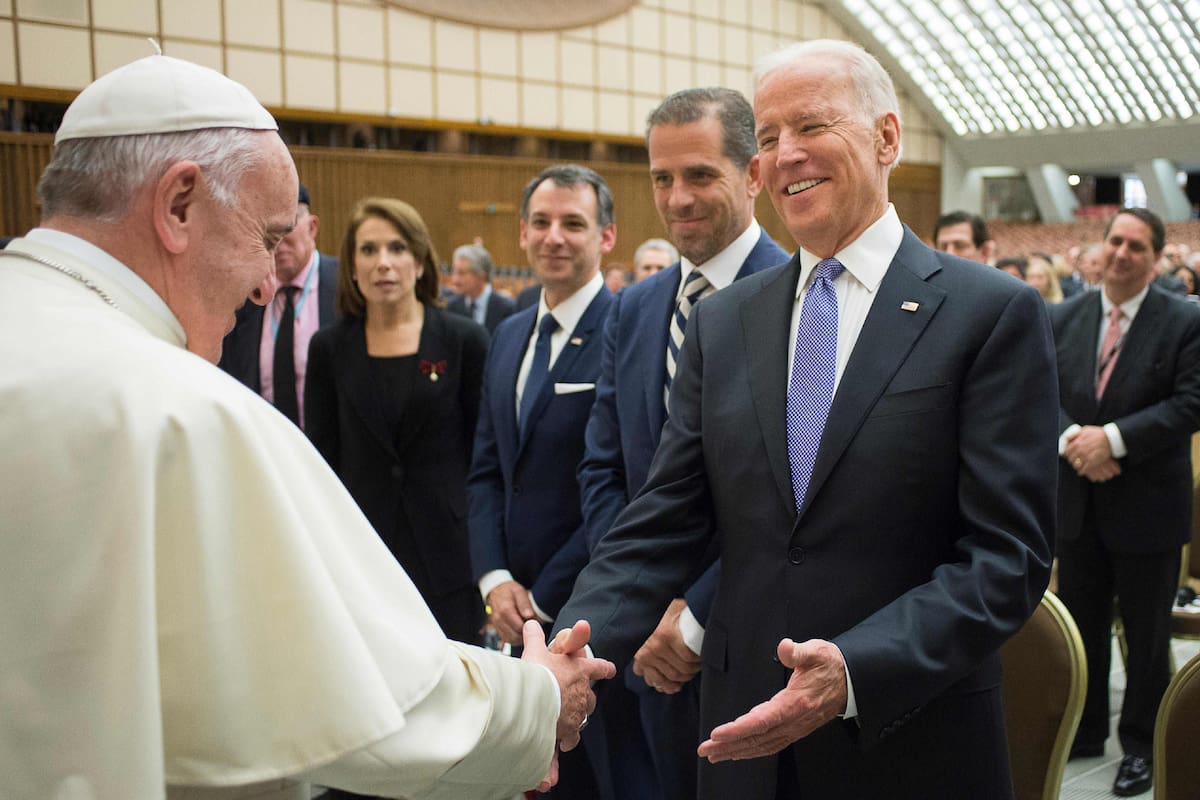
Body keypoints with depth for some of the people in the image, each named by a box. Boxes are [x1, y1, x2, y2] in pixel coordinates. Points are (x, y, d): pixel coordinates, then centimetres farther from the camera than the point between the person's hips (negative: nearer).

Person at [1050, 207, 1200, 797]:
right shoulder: (1063, 318, 5)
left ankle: (1141, 747, 26)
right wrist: (1071, 438, -17)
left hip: (1147, 506, -3)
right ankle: (1084, 732, 33)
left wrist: (1113, 438, -22)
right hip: (1078, 503, 4)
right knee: (1079, 627, 16)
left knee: (1146, 635, 9)